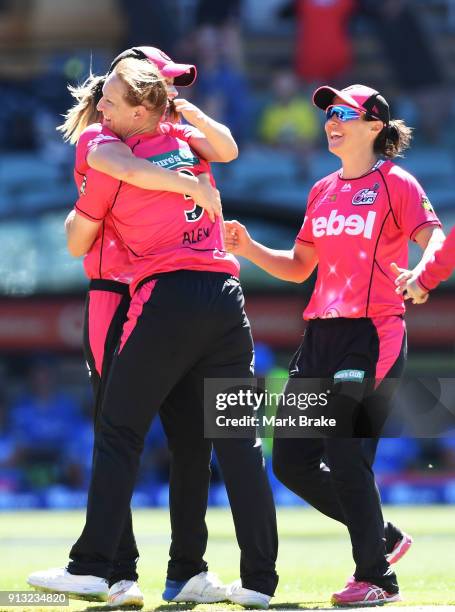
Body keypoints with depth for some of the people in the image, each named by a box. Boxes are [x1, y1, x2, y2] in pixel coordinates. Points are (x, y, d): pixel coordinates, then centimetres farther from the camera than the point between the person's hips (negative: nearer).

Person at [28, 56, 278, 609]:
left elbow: (77, 243, 8)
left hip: (165, 299, -5)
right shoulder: (188, 144, 15)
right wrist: (178, 103, 42)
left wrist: (83, 192, 24)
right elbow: (226, 145, 42)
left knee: (119, 433, 4)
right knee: (238, 440, 5)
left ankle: (93, 564, 0)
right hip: (225, 295, 5)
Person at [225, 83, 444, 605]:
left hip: (372, 336, -8)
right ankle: (382, 537, 22)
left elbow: (433, 237, -16)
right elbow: (299, 267, 21)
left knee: (346, 460, -11)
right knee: (292, 460, 5)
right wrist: (249, 250, 6)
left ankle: (376, 577, 2)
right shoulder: (322, 191, 17)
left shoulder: (395, 183, -3)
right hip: (319, 336, 8)